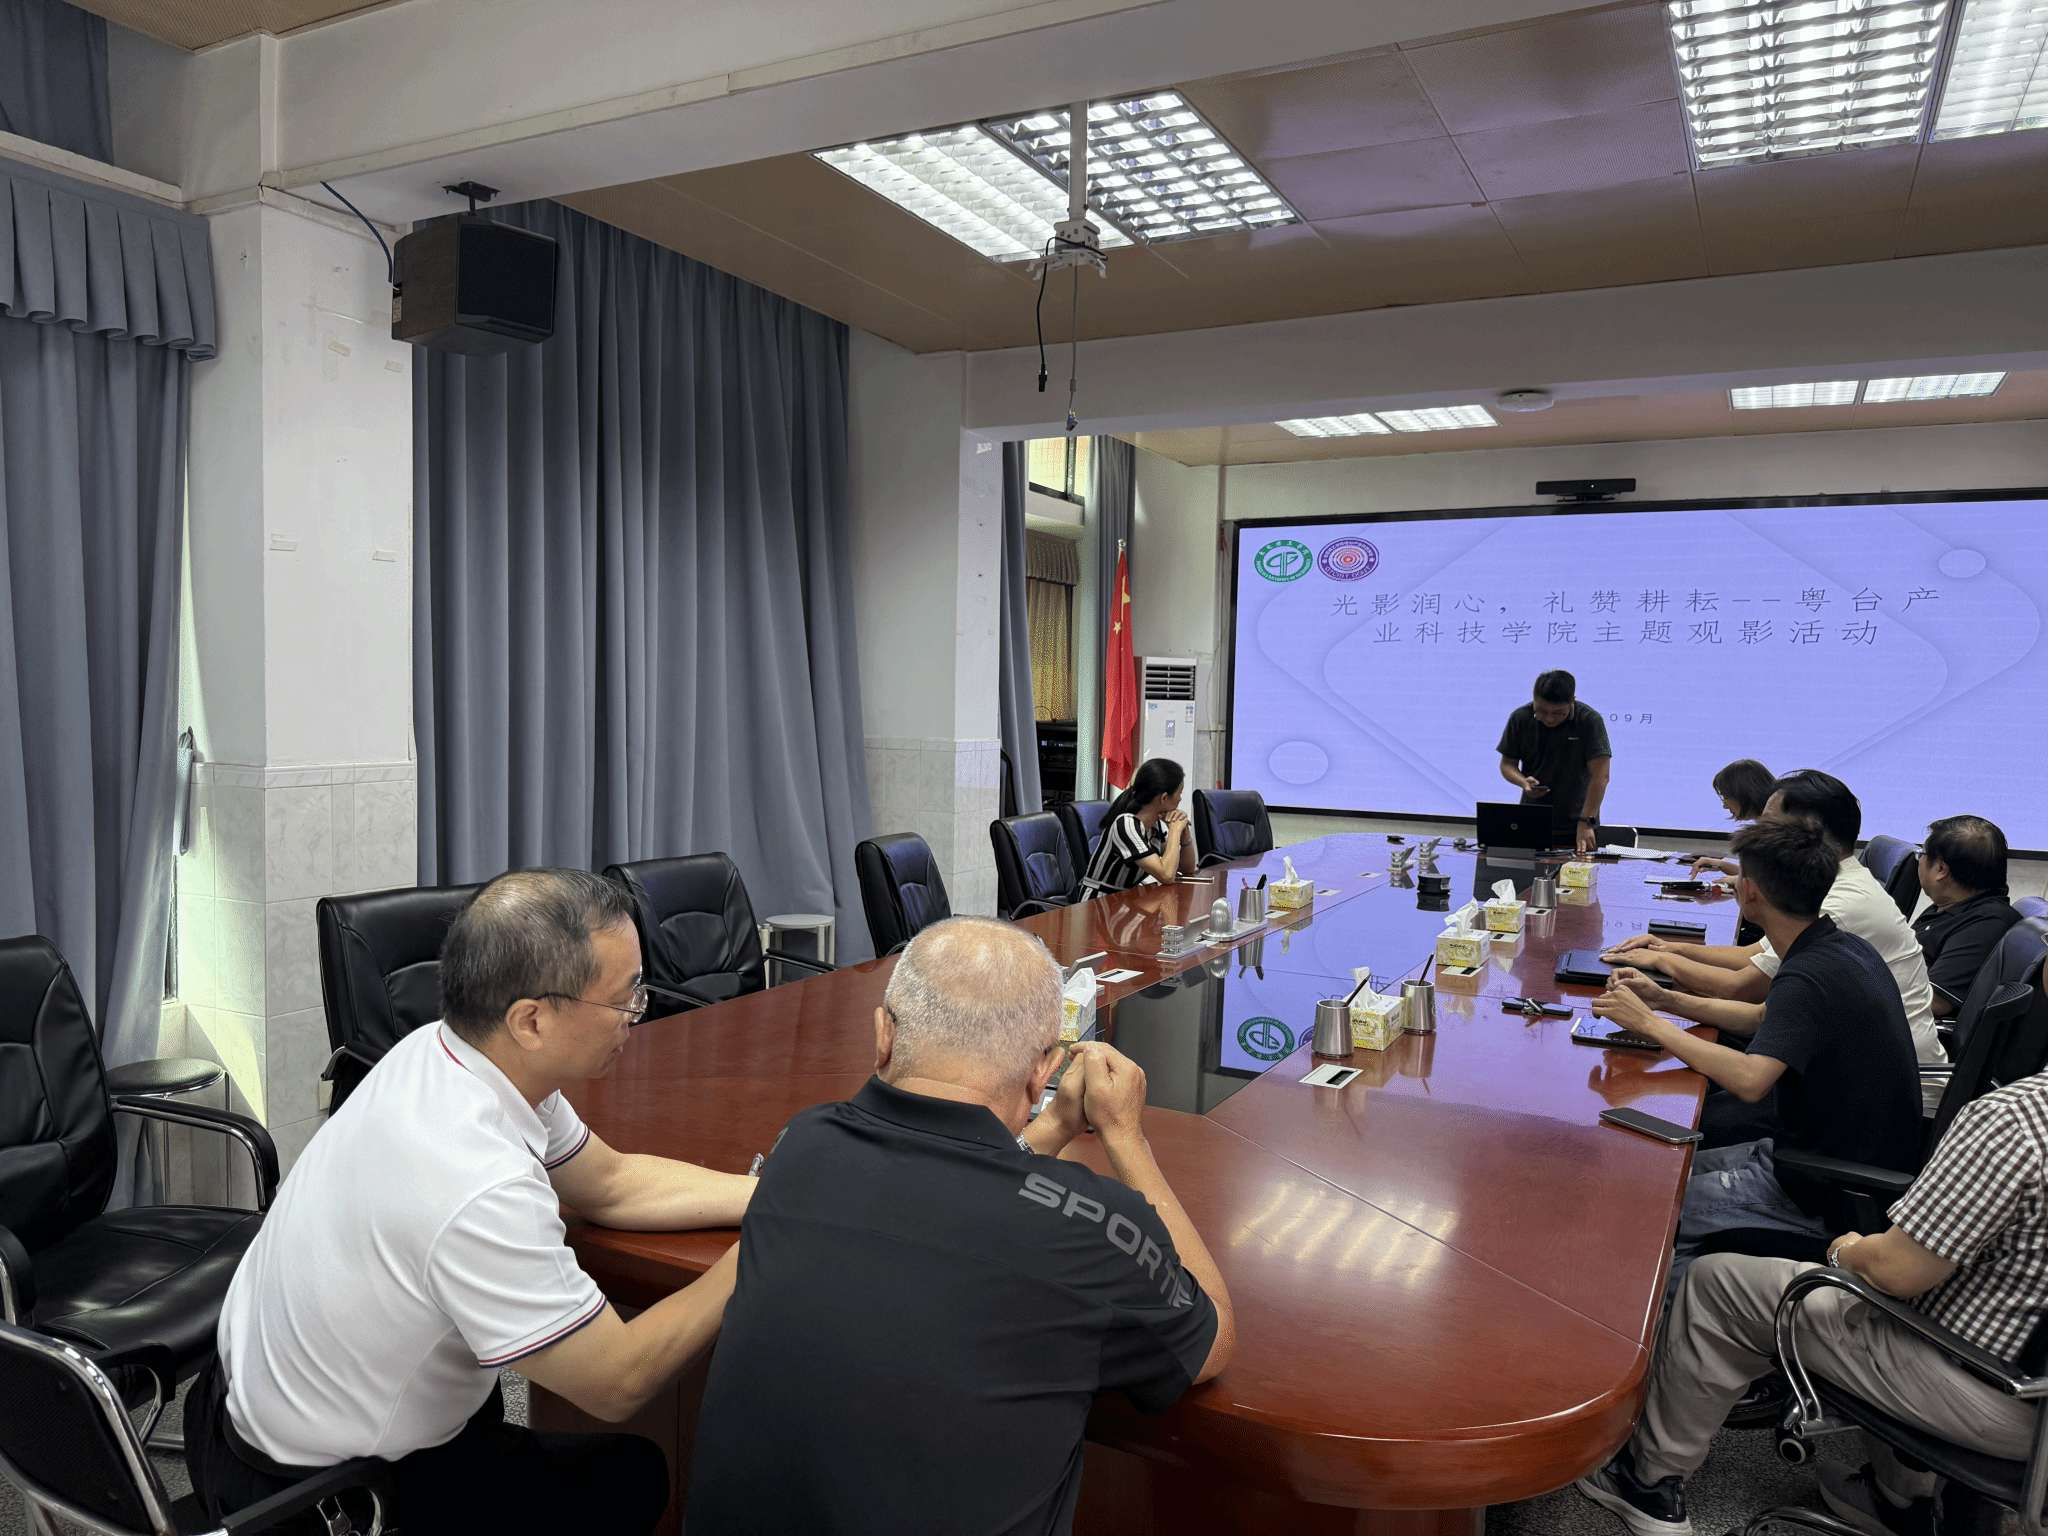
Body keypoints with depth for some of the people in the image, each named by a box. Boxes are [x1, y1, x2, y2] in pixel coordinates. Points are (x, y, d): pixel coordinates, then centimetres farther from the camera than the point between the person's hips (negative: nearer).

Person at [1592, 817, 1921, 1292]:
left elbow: (1749, 1079, -39)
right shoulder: (1843, 947, 4)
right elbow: (1764, 1018, 18)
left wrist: (1649, 1023, -29)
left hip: (1828, 1198, -10)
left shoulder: (1810, 976, -27)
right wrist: (1664, 999, 9)